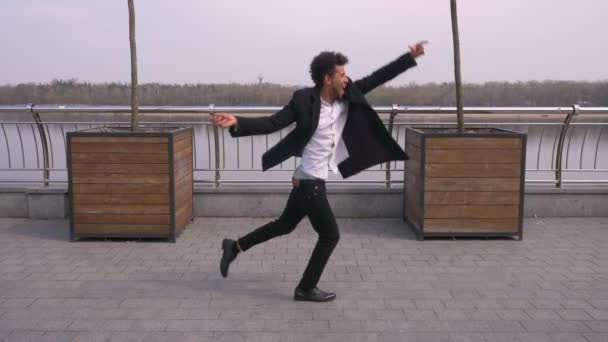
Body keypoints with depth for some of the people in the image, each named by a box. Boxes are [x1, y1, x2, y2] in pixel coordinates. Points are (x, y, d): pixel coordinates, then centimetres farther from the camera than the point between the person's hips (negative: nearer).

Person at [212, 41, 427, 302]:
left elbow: (377, 77, 6)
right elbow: (272, 123, -16)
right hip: (309, 181, -8)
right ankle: (306, 289, 18)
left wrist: (410, 57, 3)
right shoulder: (304, 100, -16)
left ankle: (235, 246, 36)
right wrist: (238, 123, -27)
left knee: (285, 225, 22)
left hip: (314, 180, 8)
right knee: (330, 235, 2)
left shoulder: (348, 97, 2)